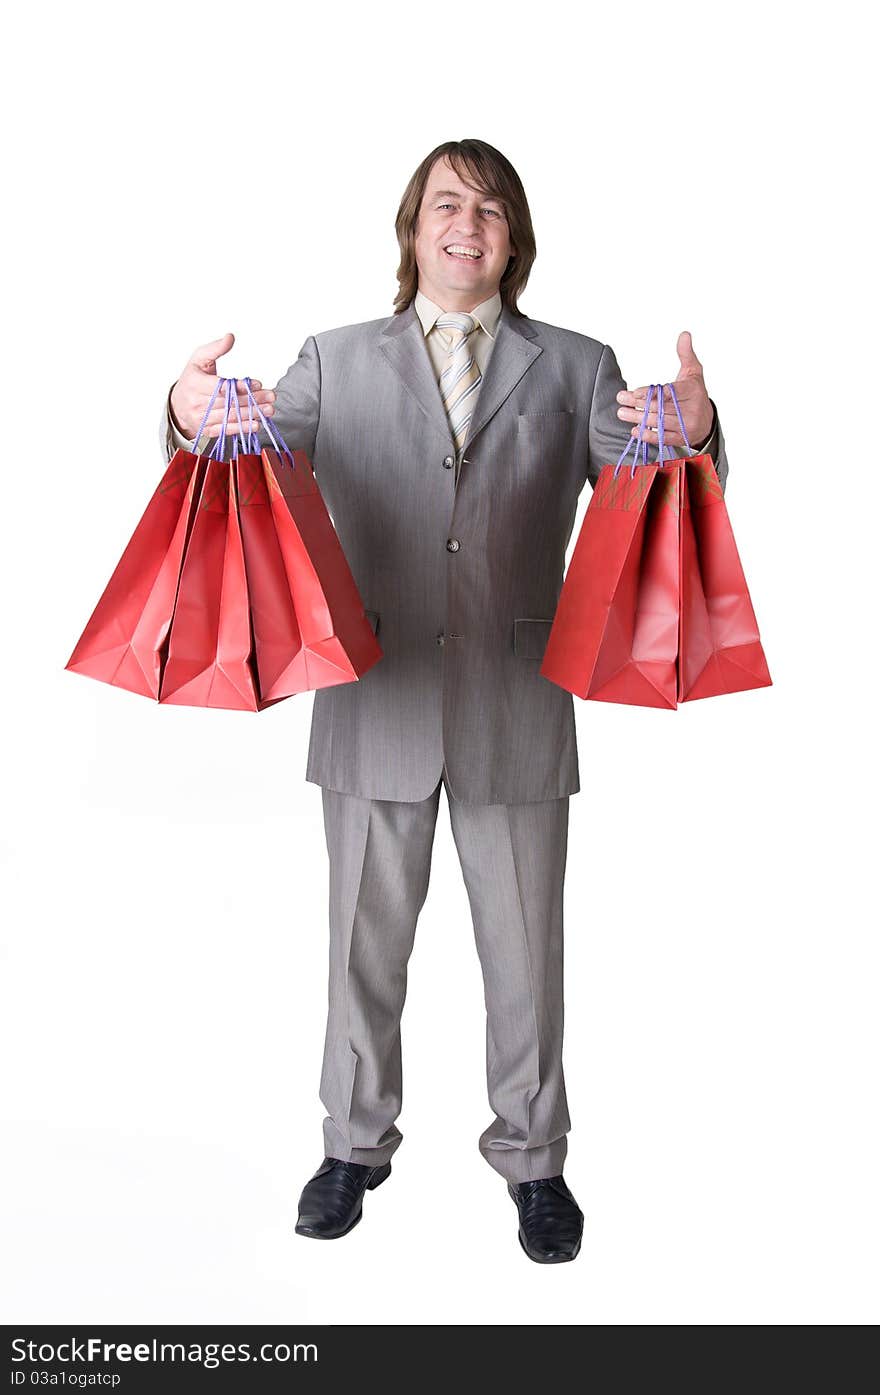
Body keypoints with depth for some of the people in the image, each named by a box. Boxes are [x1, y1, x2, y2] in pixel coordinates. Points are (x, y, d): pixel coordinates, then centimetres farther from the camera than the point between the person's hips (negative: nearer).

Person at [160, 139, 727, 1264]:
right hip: (377, 701, 1)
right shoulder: (338, 362, 9)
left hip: (516, 708, 0)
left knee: (523, 945, 9)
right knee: (365, 938, 12)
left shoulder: (575, 368, 7)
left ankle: (532, 1157, 27)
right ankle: (356, 1142, 31)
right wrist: (192, 417, -24)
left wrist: (693, 434, -25)